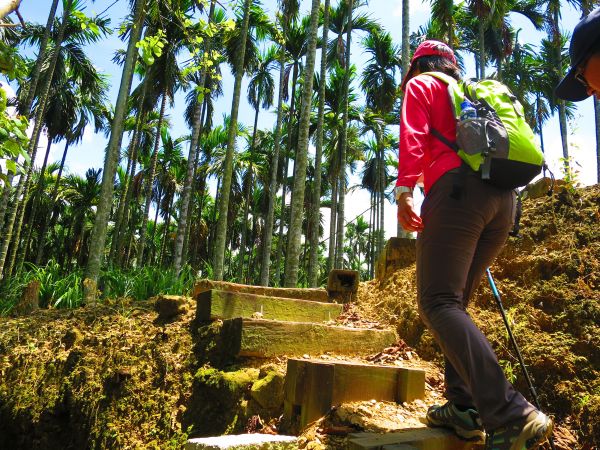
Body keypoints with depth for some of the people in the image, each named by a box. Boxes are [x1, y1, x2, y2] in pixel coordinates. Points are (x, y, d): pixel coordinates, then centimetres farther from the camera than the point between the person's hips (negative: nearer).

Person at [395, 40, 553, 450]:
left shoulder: (421, 86, 17)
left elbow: (414, 139, -3)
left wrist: (404, 190, -14)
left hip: (457, 190, -7)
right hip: (504, 200, 8)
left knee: (438, 303, -15)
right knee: (455, 302, 11)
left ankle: (510, 413, -26)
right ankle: (464, 407, 7)